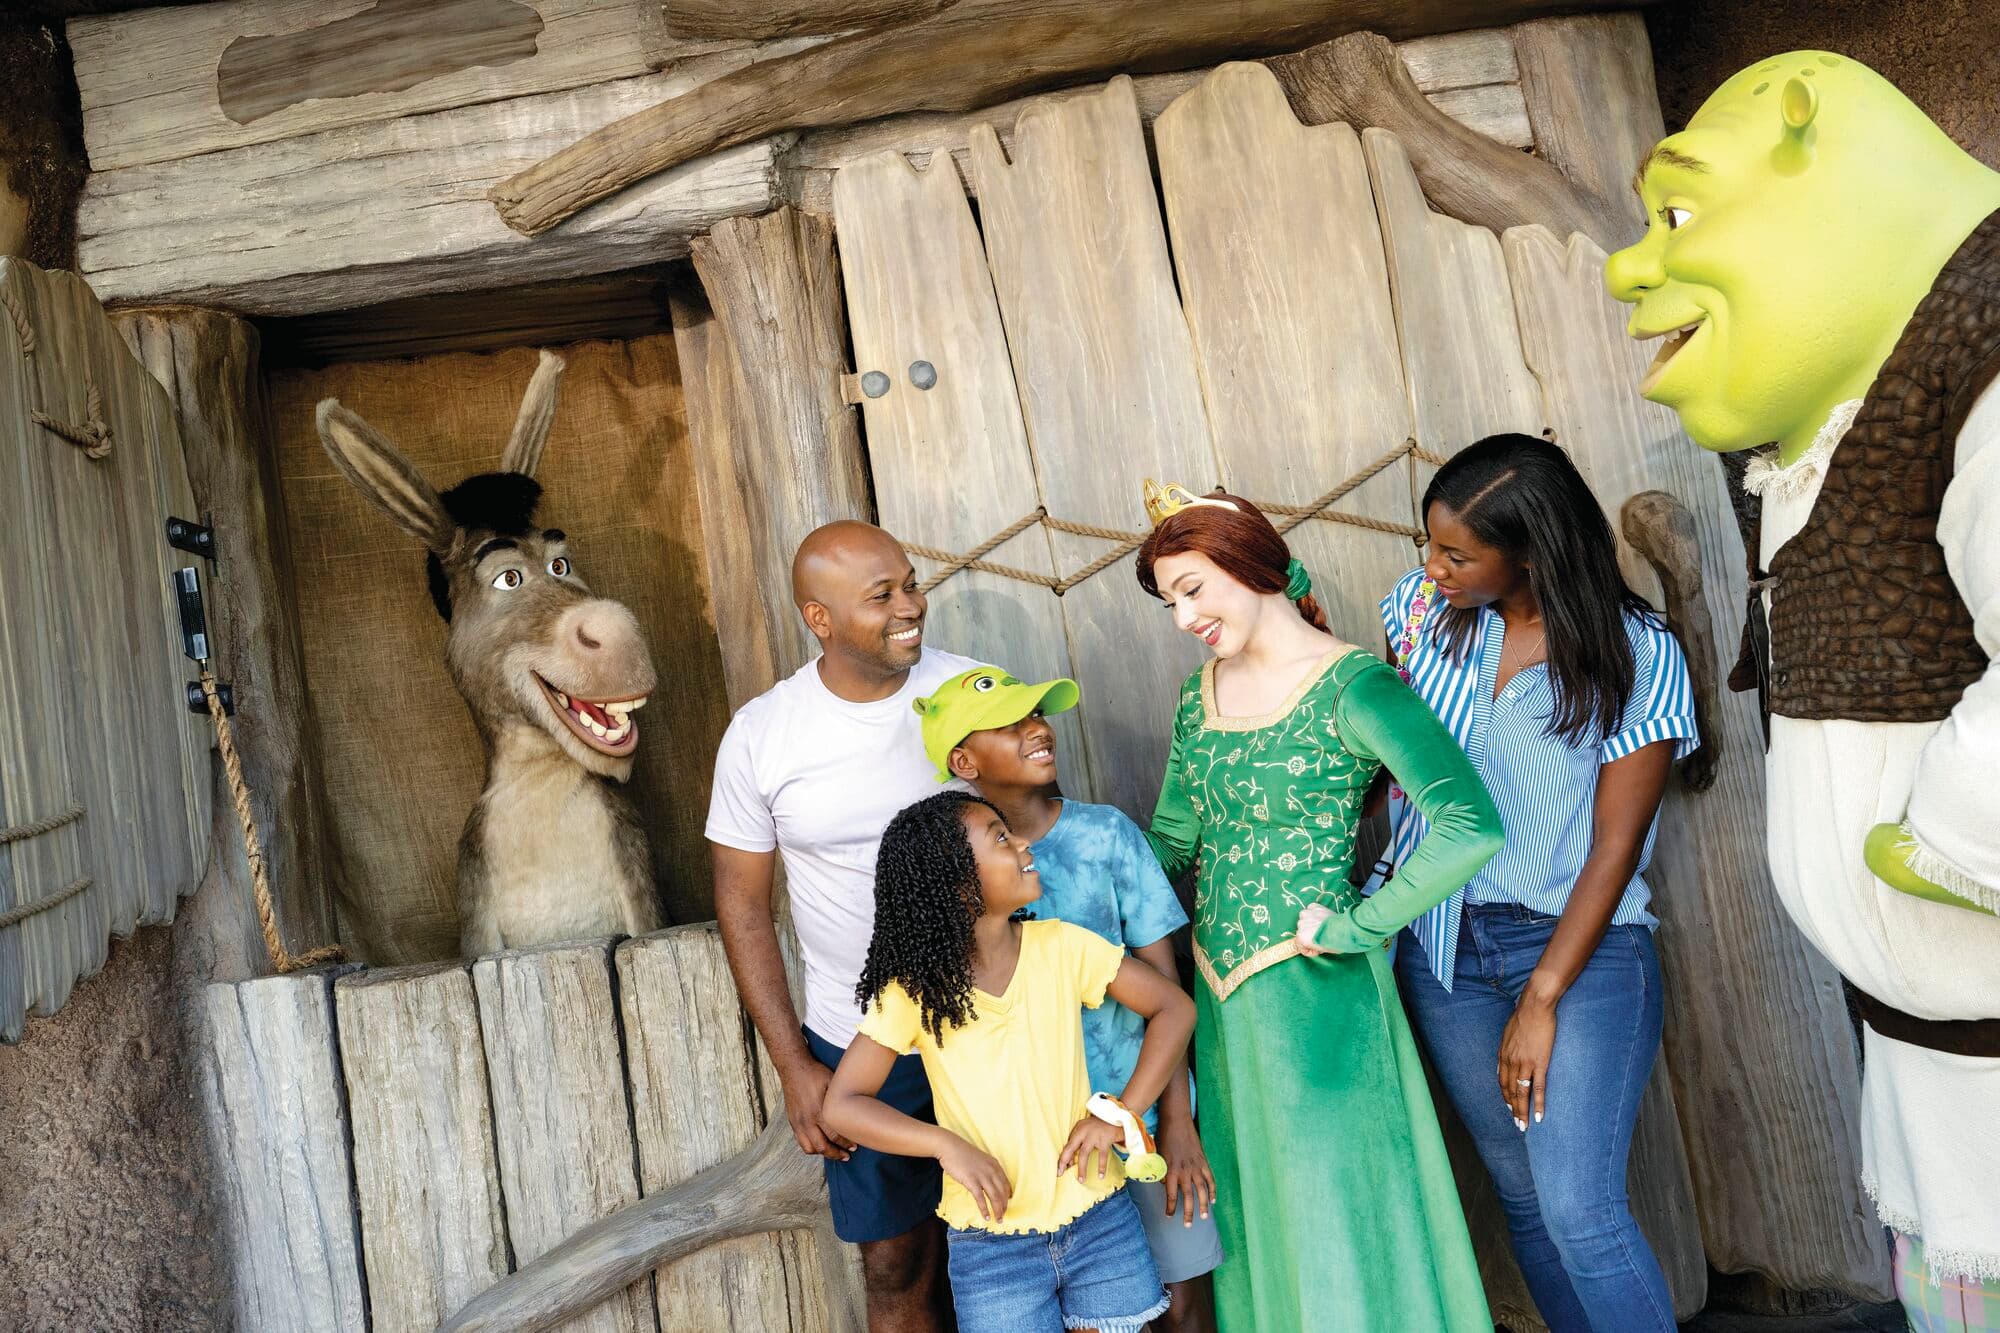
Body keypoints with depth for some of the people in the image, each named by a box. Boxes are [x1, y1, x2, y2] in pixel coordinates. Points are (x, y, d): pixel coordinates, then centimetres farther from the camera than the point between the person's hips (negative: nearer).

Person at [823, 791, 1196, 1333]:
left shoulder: (1060, 946, -8)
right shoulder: (915, 988, -12)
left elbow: (1174, 1008, -1)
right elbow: (842, 1105, -10)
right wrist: (947, 1144, -24)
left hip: (1099, 1220, 2)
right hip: (990, 1243, -2)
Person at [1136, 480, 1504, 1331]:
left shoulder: (1353, 687, -17)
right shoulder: (1199, 694, 7)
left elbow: (1471, 829, -29)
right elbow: (1171, 840, 14)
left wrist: (1351, 929, -21)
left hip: (1316, 998, -7)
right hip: (1223, 996, 7)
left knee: (1337, 1219, 7)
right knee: (1257, 1219, 19)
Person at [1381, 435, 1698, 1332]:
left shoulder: (1638, 655, -10)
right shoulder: (1422, 608, 0)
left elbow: (1616, 846, -11)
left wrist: (1542, 998, -13)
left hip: (1581, 948, -4)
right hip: (1443, 946, 4)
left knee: (1578, 1210, -13)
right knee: (1521, 1193, 12)